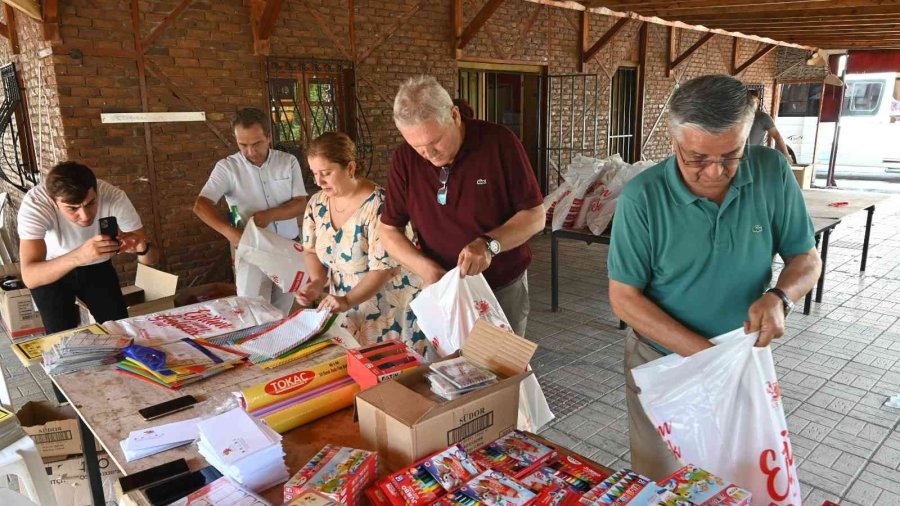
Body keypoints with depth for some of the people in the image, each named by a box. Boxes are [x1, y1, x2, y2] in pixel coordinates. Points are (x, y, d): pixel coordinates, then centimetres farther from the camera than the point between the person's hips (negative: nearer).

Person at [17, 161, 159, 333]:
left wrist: (142, 247, -48)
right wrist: (77, 256, -58)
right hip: (50, 272, -1)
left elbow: (152, 258, -24)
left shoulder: (114, 197, -29)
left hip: (98, 268, 2)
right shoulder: (35, 203, -33)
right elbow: (29, 277, -41)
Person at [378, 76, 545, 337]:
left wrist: (489, 244, -26)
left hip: (504, 289, -1)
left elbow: (535, 216, -10)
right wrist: (425, 268, -17)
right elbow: (389, 231, -1)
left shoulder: (499, 142, -15)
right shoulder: (405, 159, -8)